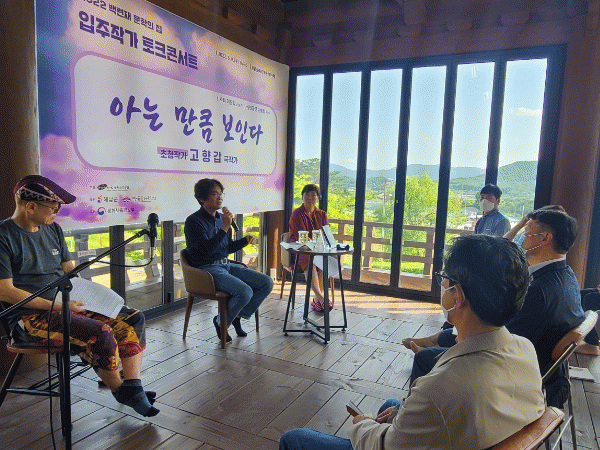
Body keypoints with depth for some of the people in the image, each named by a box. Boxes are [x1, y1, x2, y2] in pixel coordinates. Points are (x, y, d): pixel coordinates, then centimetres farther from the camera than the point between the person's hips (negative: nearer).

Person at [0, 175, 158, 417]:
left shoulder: (53, 229, 13)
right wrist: (57, 305, -19)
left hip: (66, 305, 8)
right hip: (29, 316, -7)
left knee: (133, 319, -9)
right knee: (101, 333, -29)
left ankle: (132, 388, -10)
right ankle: (118, 389, -4)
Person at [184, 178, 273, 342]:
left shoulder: (220, 217, 13)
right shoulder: (194, 221, -10)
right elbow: (207, 250, -23)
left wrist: (246, 240, 3)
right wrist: (225, 228, -25)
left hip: (226, 265, 8)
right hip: (207, 269, -8)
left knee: (267, 283, -5)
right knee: (245, 292, -29)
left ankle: (237, 316, 10)